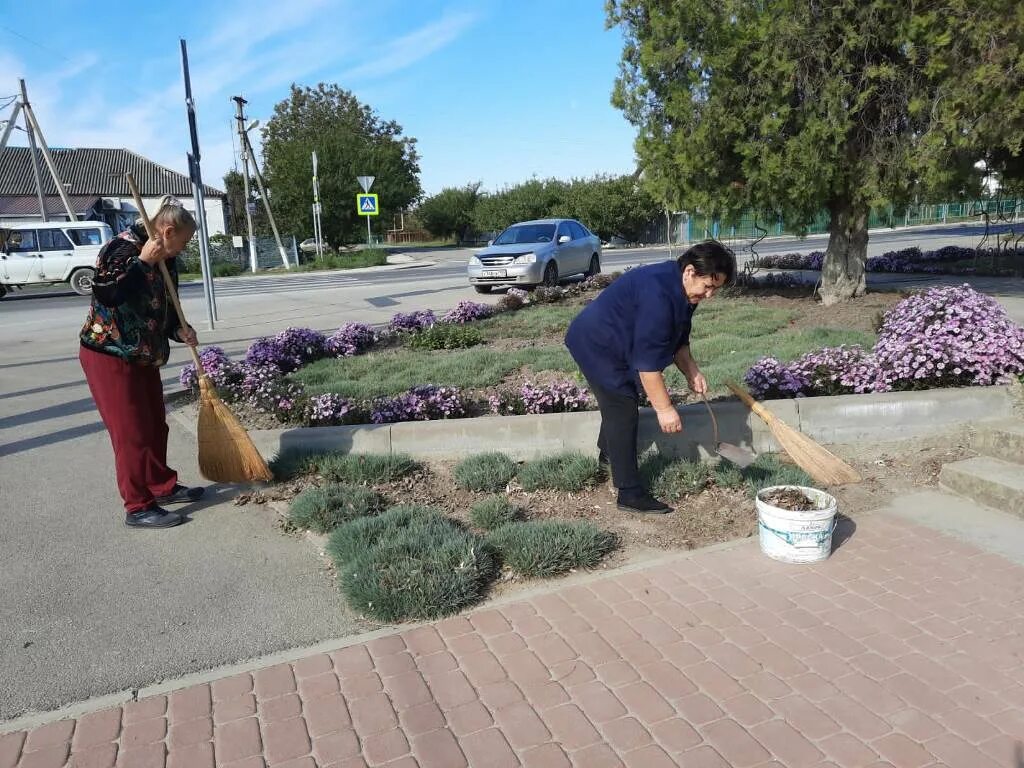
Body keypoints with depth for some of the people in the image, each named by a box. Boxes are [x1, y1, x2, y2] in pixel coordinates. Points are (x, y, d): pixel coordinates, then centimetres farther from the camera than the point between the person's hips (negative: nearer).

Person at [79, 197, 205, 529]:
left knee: (155, 425, 16)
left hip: (143, 356, 9)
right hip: (109, 355, -9)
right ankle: (138, 507, 4)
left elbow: (164, 309, 15)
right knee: (131, 431, -5)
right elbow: (105, 294, -29)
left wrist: (180, 330, -5)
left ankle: (162, 485, 32)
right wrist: (143, 262, -29)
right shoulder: (123, 248, -17)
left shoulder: (165, 260, 9)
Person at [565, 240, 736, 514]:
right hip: (597, 345, -10)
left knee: (619, 402, 27)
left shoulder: (683, 290, -3)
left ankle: (608, 452, 52)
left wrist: (691, 371, -4)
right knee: (624, 413, -10)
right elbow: (648, 360, -33)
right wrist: (664, 408, -29)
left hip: (615, 345, 10)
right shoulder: (657, 294, -33)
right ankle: (631, 494, -3)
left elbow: (678, 338, 9)